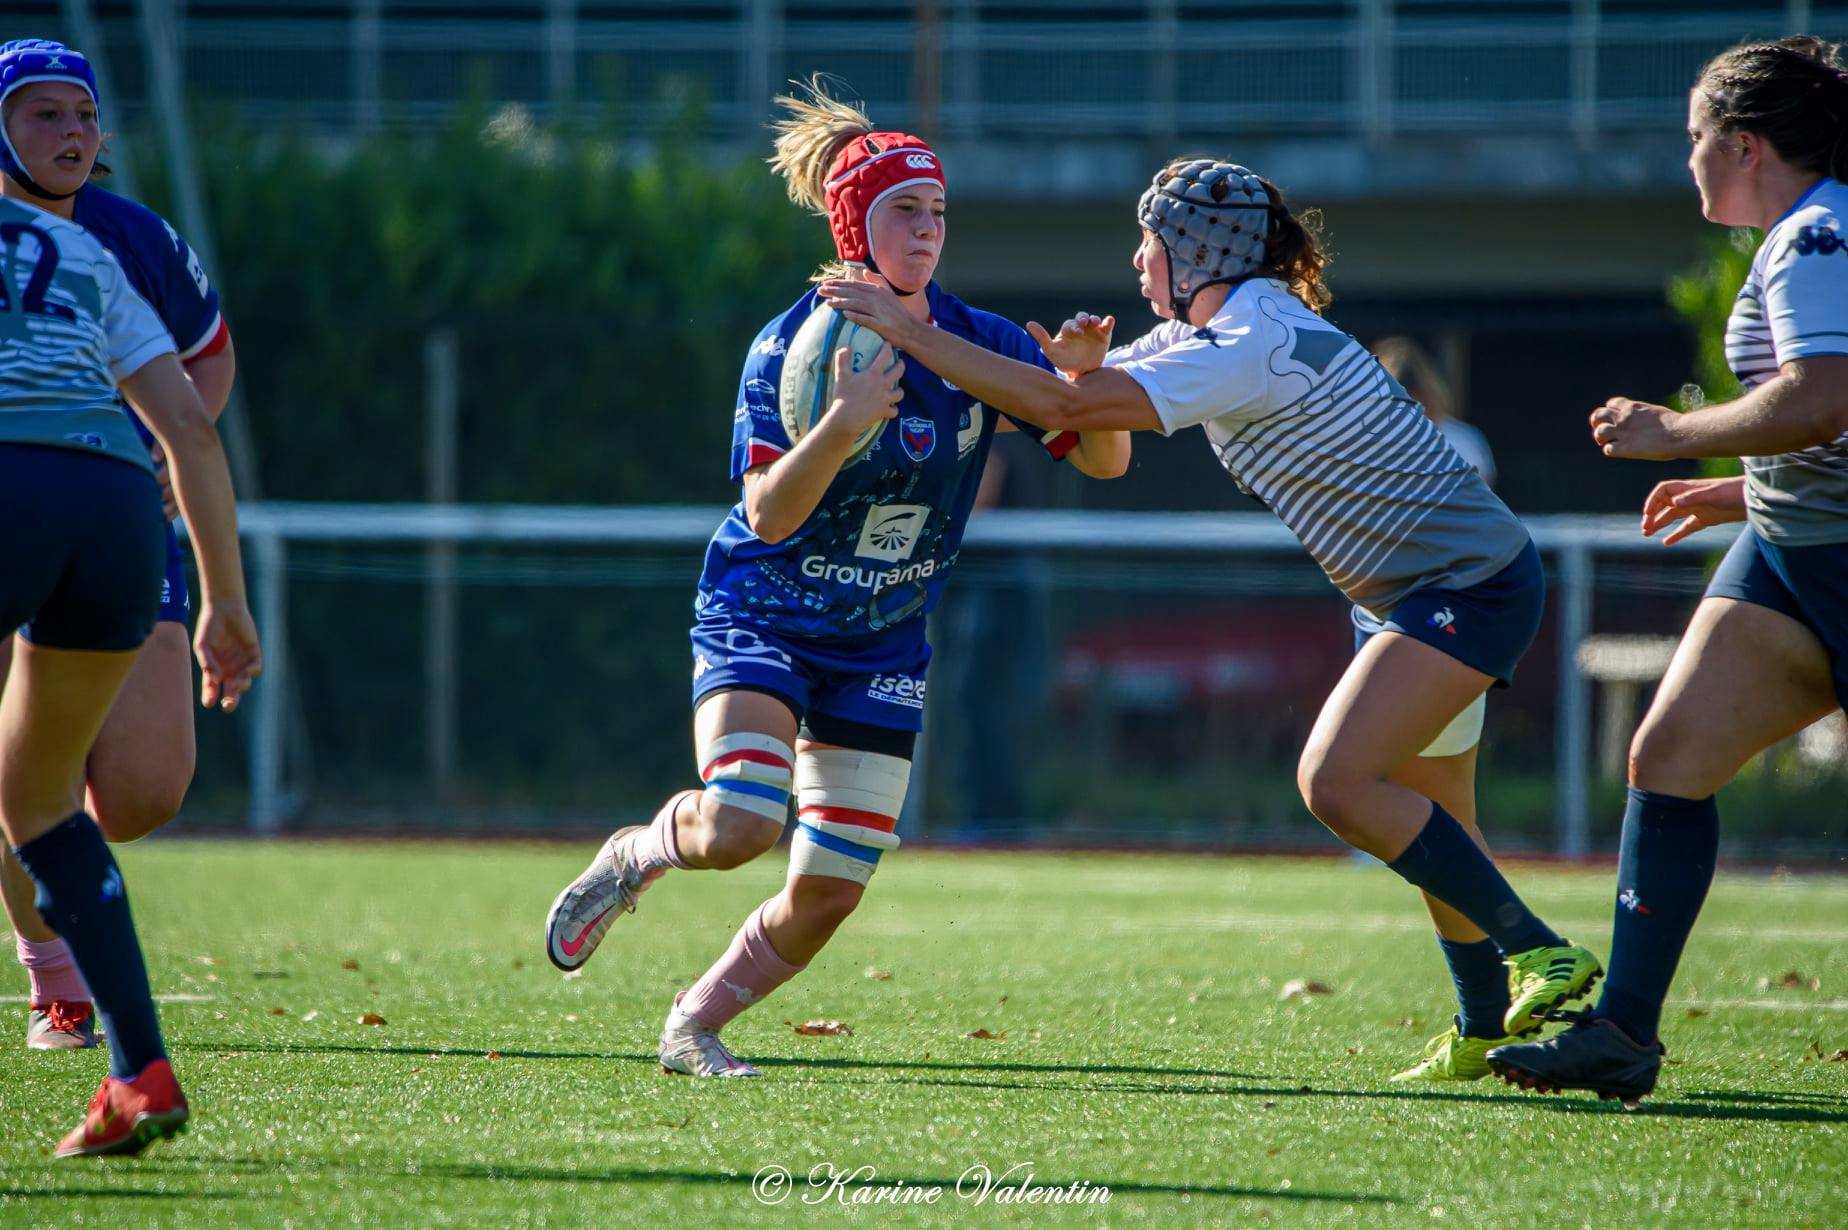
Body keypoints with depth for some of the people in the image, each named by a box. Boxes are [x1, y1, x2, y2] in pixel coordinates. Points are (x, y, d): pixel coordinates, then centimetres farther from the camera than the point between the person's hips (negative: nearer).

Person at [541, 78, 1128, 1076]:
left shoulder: (979, 344, -6)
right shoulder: (792, 347, -17)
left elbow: (1103, 460, -4)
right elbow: (767, 514, -26)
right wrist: (841, 427, -42)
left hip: (880, 646, 4)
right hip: (762, 615, -4)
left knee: (829, 892, -1)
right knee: (738, 829, -26)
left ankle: (694, 1026, 23)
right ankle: (638, 853, 9)